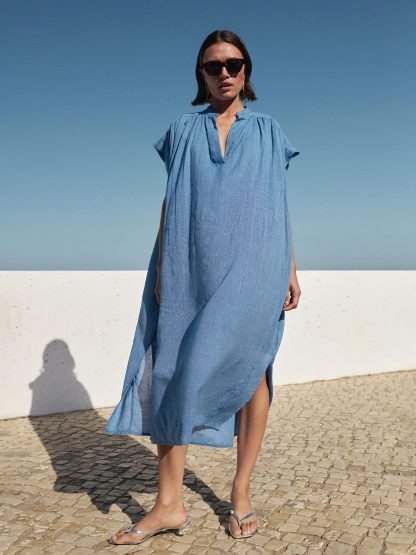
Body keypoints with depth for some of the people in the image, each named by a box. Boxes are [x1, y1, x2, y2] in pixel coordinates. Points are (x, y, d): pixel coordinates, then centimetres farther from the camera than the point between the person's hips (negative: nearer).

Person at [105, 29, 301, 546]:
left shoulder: (268, 131, 15)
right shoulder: (183, 130, 15)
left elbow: (279, 204, 11)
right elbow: (171, 202, 9)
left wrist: (291, 268, 1)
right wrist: (161, 268, -1)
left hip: (252, 265, 0)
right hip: (191, 266, 1)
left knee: (249, 369, -1)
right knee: (175, 372, -6)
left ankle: (241, 490, 12)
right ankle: (170, 502, 0)